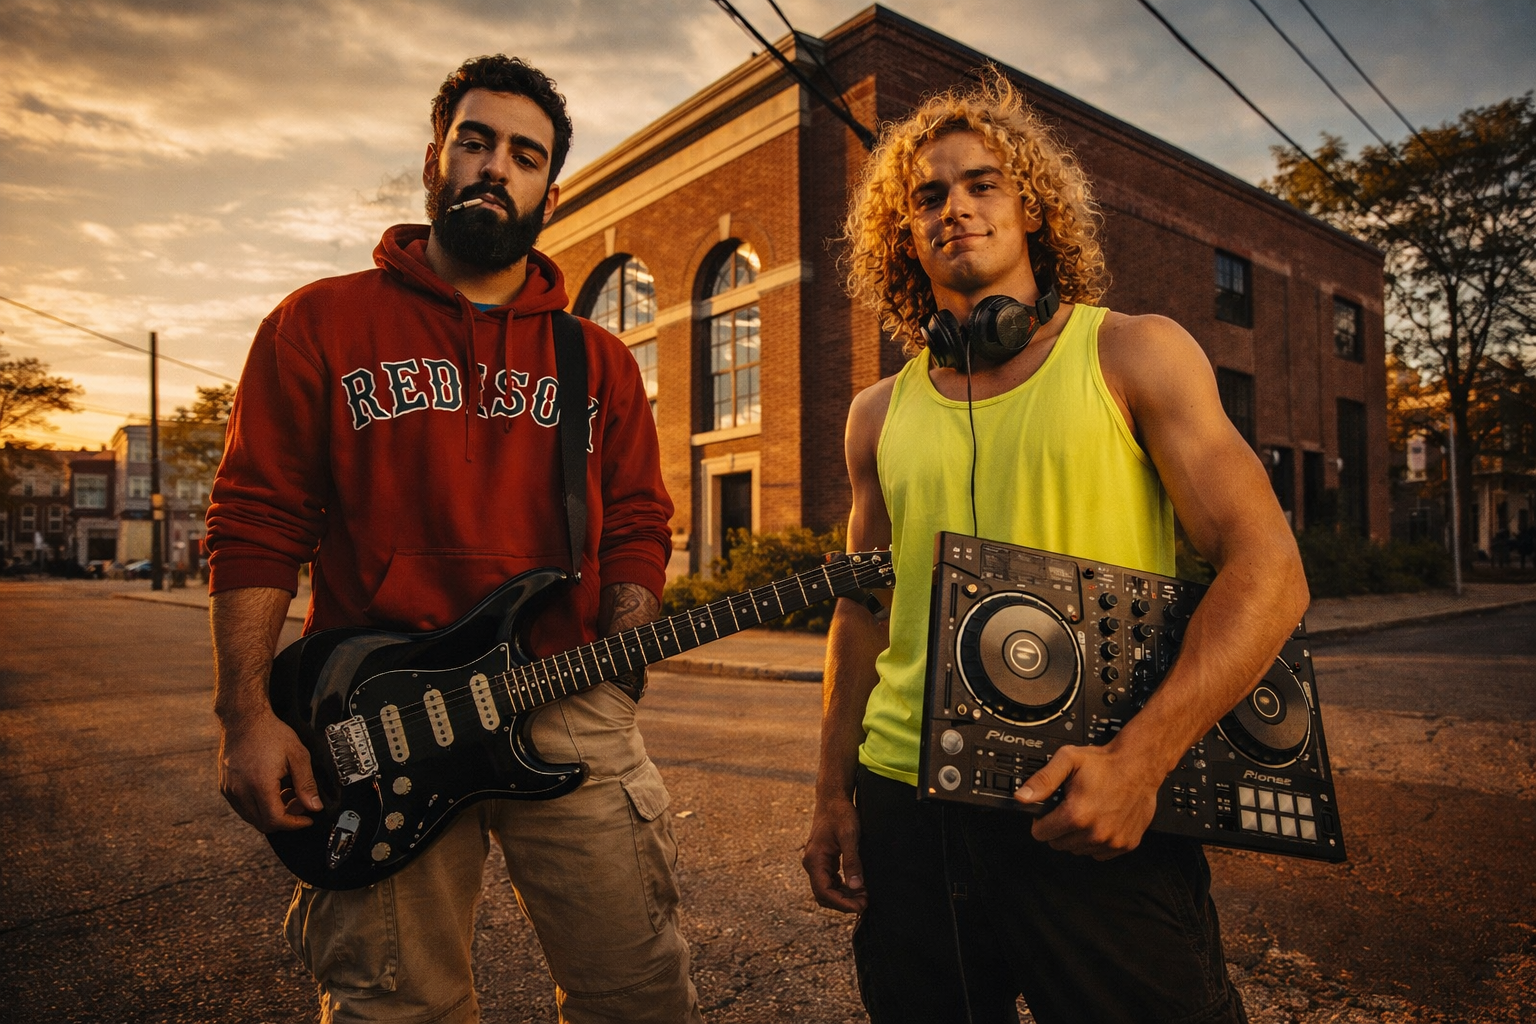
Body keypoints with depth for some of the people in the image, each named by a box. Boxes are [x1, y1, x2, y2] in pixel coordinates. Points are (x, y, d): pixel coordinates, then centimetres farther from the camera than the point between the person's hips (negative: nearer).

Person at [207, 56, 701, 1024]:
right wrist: (247, 715, -6)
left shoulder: (601, 360, 13)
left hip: (568, 710, 2)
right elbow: (255, 525, 1)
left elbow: (637, 525, 11)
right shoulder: (322, 323, 5)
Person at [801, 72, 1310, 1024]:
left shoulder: (1133, 354, -2)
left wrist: (1140, 759, -19)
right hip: (905, 809, 3)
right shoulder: (879, 415, 7)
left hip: (1097, 816, -3)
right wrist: (834, 793, 8)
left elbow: (1268, 570, -8)